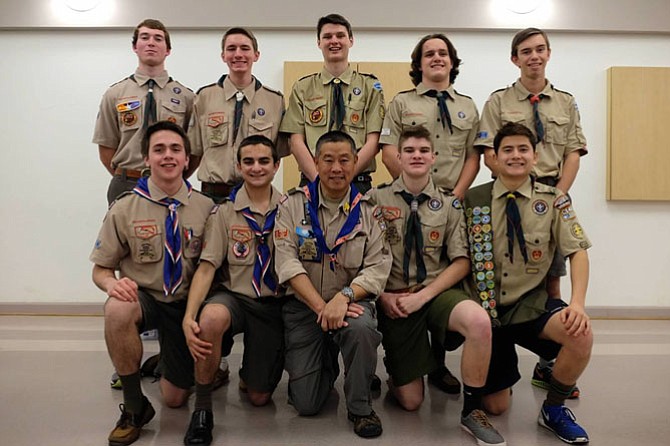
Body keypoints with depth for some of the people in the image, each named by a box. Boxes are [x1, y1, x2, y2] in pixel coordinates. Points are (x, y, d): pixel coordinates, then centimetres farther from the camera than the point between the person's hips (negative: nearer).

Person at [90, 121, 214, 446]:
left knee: (175, 399, 7)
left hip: (187, 301, 1)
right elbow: (101, 270, -1)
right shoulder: (124, 209, -7)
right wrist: (112, 283, -25)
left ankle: (168, 361, 46)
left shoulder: (206, 208, -6)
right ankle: (134, 407, -14)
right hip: (143, 297, -1)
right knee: (118, 310, -38)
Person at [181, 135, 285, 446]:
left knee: (259, 397, 1)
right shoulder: (225, 213, 0)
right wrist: (189, 316, -21)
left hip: (273, 304, 1)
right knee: (210, 318, -38)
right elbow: (206, 268, -6)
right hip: (234, 296, -1)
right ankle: (202, 407, -14)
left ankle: (248, 374, 40)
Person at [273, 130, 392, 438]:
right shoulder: (293, 205, -1)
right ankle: (327, 363, 33)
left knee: (362, 329, -36)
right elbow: (287, 262, -11)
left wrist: (343, 297, -25)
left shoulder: (368, 211, 0)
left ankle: (360, 407, -7)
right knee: (306, 404, -4)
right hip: (302, 305, 0)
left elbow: (377, 268, -8)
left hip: (351, 300, 0)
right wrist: (320, 306, -20)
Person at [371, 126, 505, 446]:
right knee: (410, 401, -1)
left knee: (479, 321, -34)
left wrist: (423, 296, -12)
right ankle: (395, 372, 36)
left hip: (437, 291, 1)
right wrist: (382, 296, -12)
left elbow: (461, 263, 0)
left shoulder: (449, 204, 3)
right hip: (394, 300, -1)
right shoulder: (377, 199, -1)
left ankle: (472, 411, -11)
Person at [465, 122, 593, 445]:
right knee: (495, 406, 2)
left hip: (531, 304, 1)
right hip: (487, 309, 0)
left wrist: (577, 303, -22)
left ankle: (553, 409, -2)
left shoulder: (553, 200, -2)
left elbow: (578, 252, -7)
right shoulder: (473, 199, -4)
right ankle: (500, 371, 41)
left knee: (581, 334, -31)